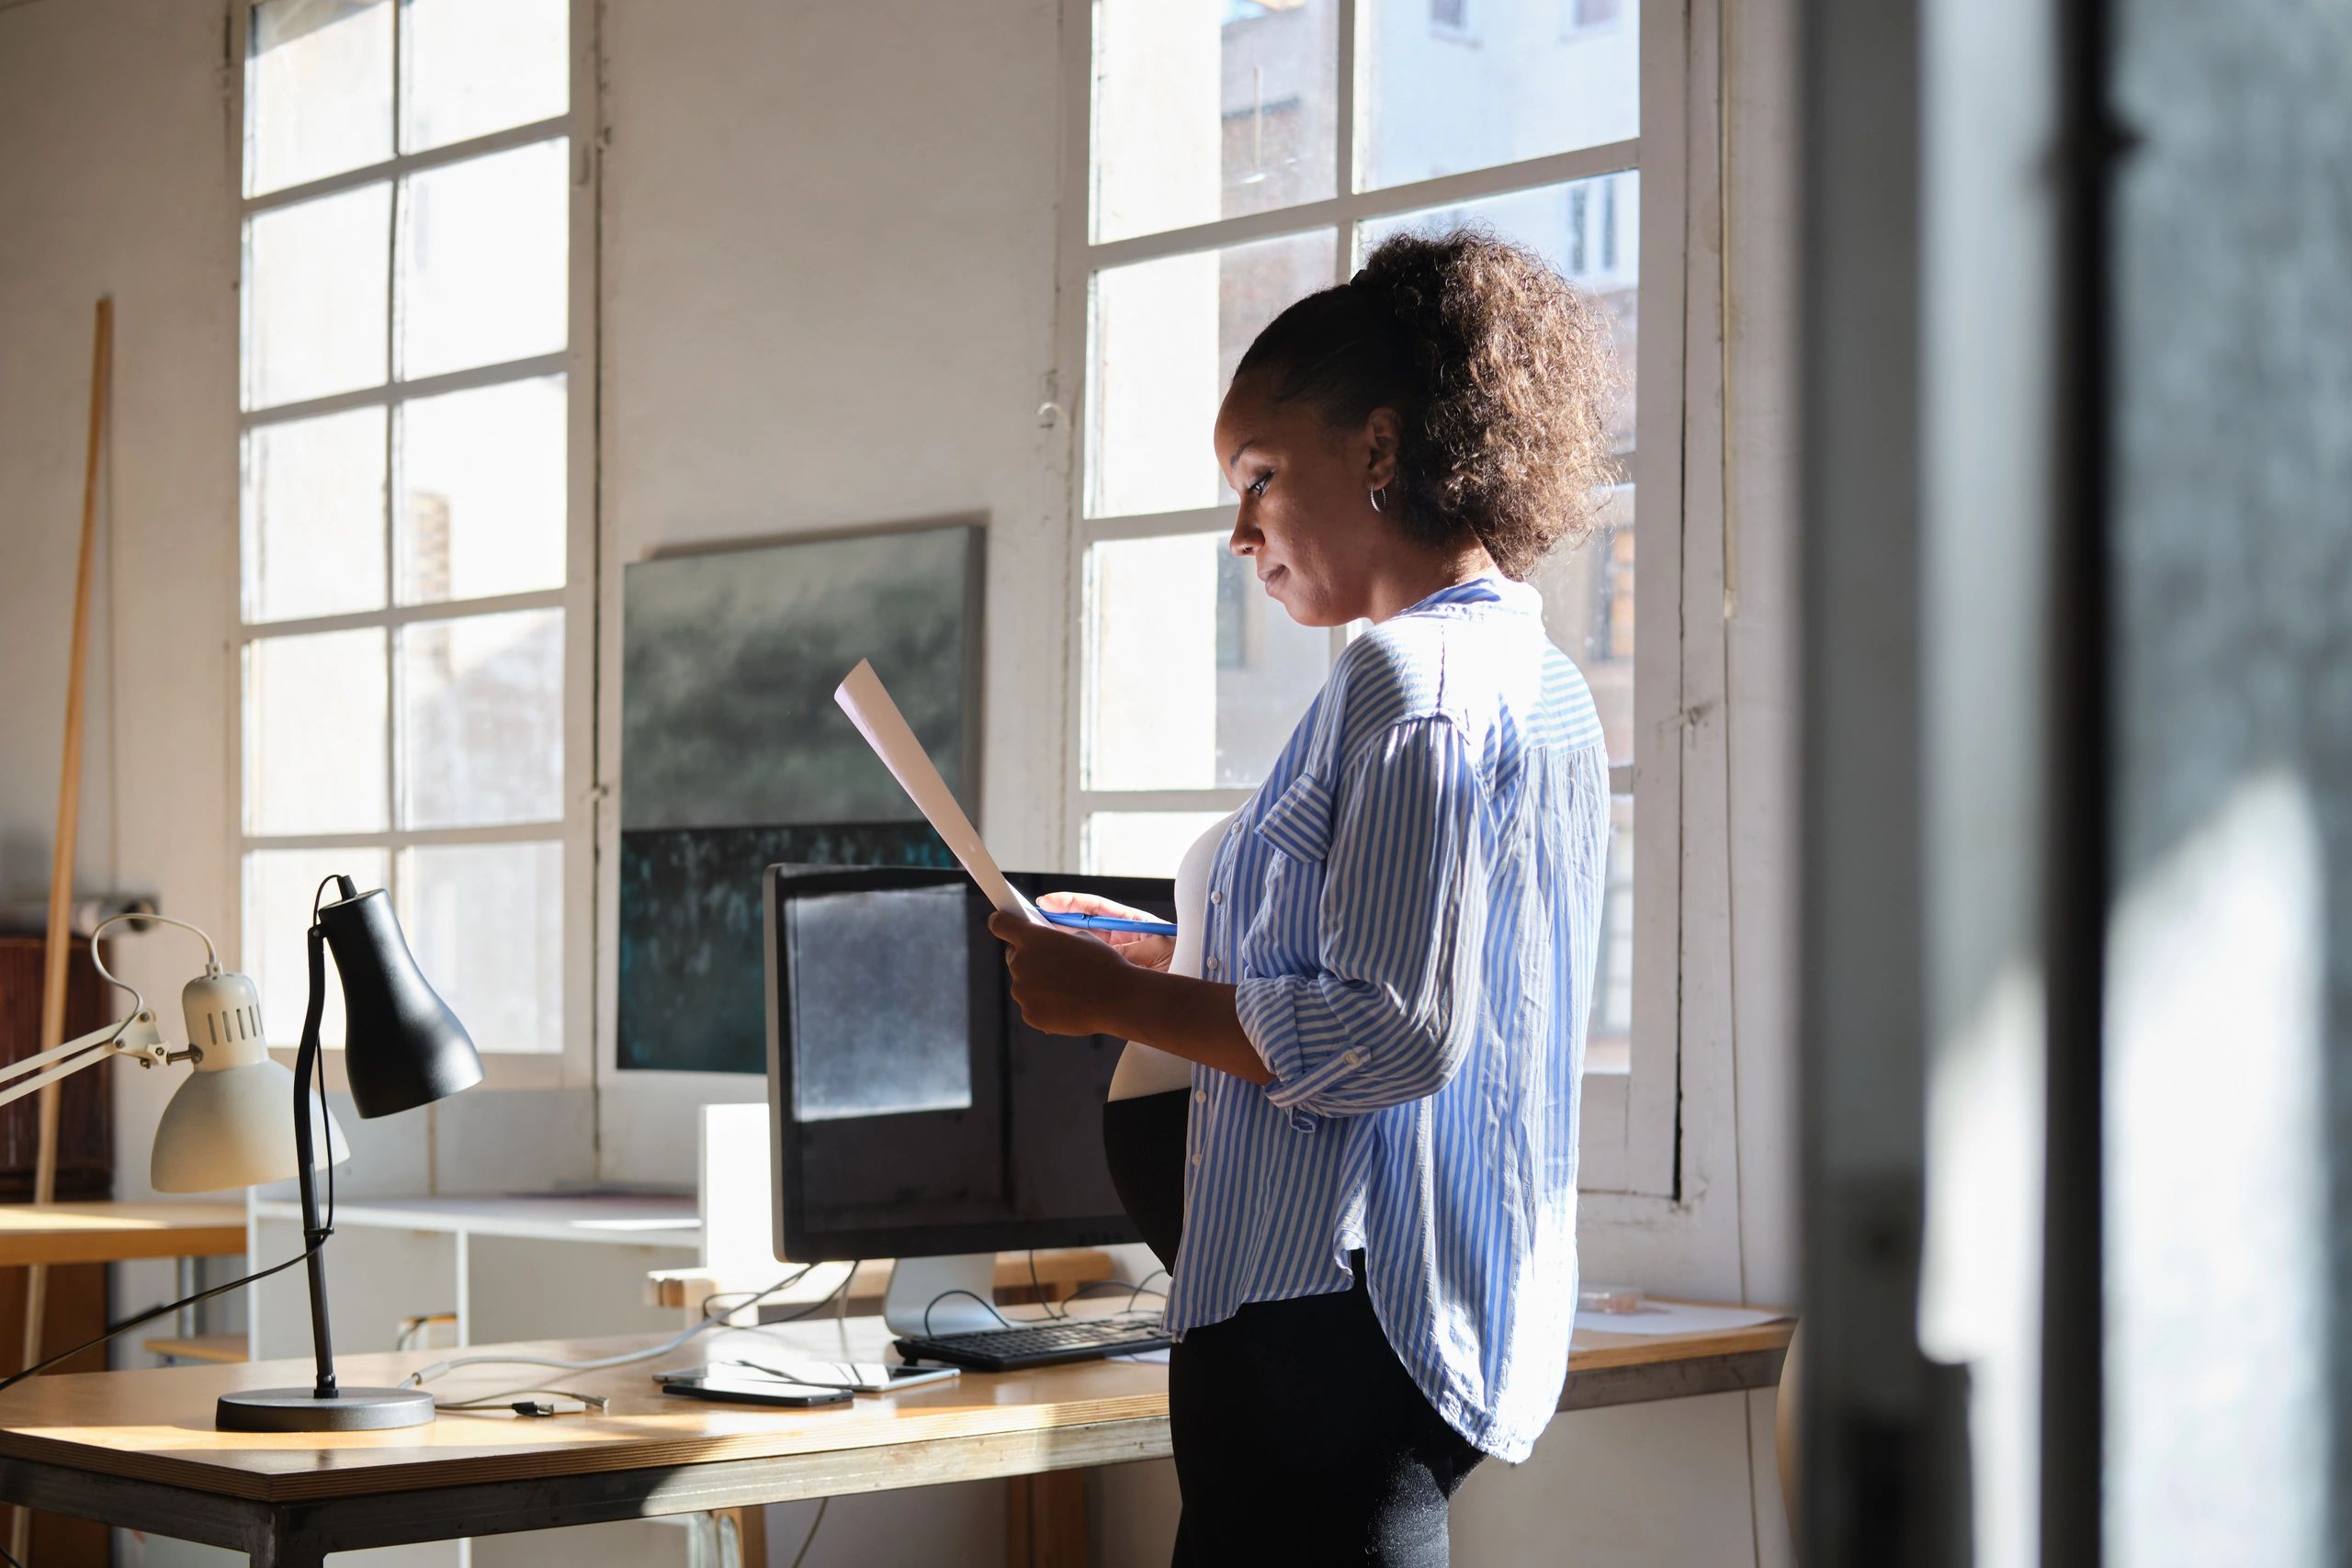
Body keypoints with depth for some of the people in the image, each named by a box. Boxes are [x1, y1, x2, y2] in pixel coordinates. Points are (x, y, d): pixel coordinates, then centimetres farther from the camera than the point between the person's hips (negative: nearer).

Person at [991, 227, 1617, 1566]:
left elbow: (1394, 1036, -21)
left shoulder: (1413, 680, -13)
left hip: (1343, 1318, -10)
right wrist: (1176, 971, 21)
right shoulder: (1545, 685, 18)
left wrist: (1122, 1001, -11)